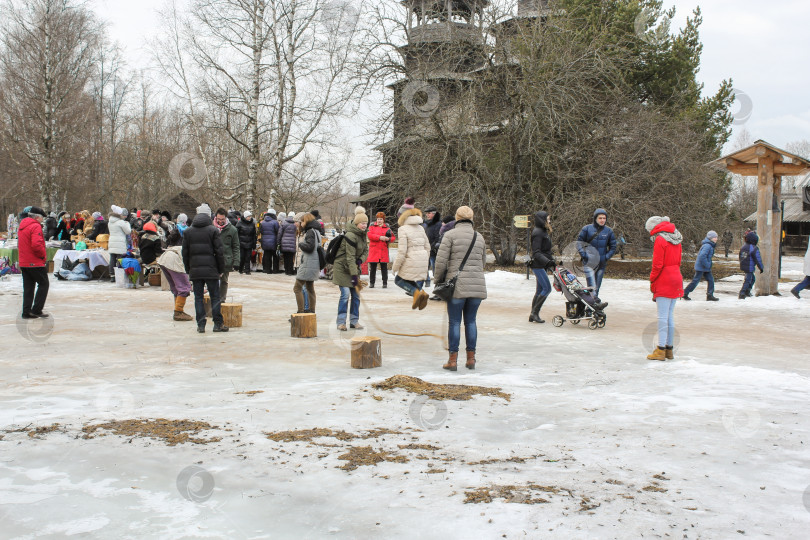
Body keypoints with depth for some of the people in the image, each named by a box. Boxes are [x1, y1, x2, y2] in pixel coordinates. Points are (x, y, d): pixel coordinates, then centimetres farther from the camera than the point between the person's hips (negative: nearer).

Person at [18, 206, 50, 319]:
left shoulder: (22, 226, 16)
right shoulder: (35, 226, -14)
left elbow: (19, 245, 22)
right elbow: (37, 245, -25)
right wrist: (43, 255, -11)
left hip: (23, 263, 9)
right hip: (36, 263, -9)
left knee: (28, 287, 11)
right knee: (43, 284, 0)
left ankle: (26, 312, 11)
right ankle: (36, 310, -4)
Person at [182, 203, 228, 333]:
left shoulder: (188, 231, 7)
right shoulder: (213, 230, -4)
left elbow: (185, 253, 9)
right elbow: (219, 252, -6)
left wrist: (188, 269, 15)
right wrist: (221, 269, 2)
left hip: (195, 270, 3)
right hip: (211, 269, -3)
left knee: (198, 297, 7)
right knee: (215, 297, 4)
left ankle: (200, 325, 5)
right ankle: (218, 324, 5)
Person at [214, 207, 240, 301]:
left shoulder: (232, 229, 1)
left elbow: (236, 247, 3)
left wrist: (236, 262, -5)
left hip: (226, 261, -1)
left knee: (224, 281, 8)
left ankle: (222, 298, 16)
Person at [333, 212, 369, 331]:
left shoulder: (362, 235, 7)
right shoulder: (351, 236, -21)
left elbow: (366, 250, 14)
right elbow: (350, 257, -25)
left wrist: (360, 260, -9)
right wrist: (354, 275, -27)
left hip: (354, 267, 8)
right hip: (342, 267, -8)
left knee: (356, 294, 5)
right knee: (345, 294, -12)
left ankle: (354, 320, 13)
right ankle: (341, 322, -4)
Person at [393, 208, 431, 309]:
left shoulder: (403, 229, -8)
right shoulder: (421, 228, 11)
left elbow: (402, 251, -13)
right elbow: (427, 247, 14)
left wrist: (395, 267, -5)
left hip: (411, 261, -6)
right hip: (423, 259, 6)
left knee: (399, 279, 10)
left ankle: (416, 292, -12)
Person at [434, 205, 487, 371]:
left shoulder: (450, 235, -4)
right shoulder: (479, 237, 11)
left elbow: (441, 260, -8)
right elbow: (483, 261, 16)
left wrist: (439, 279, 5)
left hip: (457, 285, -4)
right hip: (477, 285, 4)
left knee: (454, 322, 2)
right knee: (470, 321, 12)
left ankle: (453, 360, 4)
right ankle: (471, 358, 15)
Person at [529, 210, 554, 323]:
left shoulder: (543, 232, 17)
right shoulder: (538, 233, -14)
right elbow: (536, 253, -21)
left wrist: (552, 260, 20)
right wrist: (547, 261, -30)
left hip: (542, 266, 10)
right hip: (538, 265, -10)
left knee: (540, 290, 9)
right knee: (547, 288, -12)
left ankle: (533, 315, 12)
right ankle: (534, 313, -8)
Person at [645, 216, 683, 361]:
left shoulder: (660, 240, -12)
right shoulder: (676, 240, 14)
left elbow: (657, 264, -15)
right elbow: (678, 262, 17)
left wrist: (652, 281, -3)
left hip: (664, 282, -8)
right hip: (676, 279, 8)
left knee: (663, 316, -7)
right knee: (670, 316, 12)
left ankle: (661, 350, -7)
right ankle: (669, 349, 16)